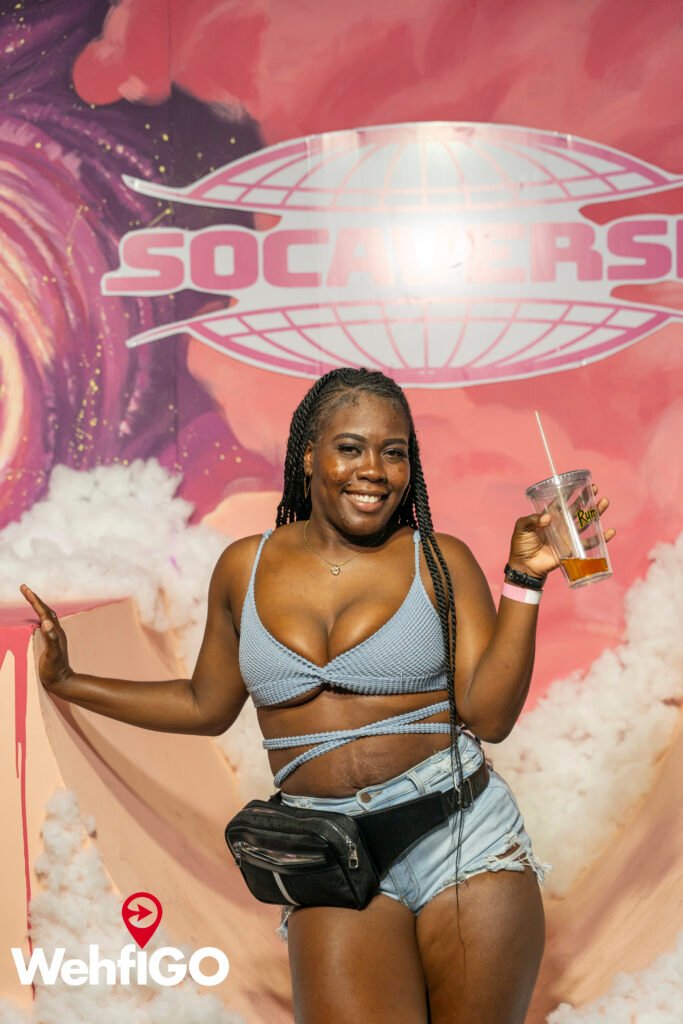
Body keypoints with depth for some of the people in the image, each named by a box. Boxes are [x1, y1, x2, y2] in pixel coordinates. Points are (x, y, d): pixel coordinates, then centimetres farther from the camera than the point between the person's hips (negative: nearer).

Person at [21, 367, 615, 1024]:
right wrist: (66, 682, 16)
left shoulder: (440, 561, 2)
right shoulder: (245, 567, 7)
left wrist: (524, 579, -12)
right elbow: (206, 706, 19)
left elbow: (490, 715, -6)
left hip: (462, 837, 0)